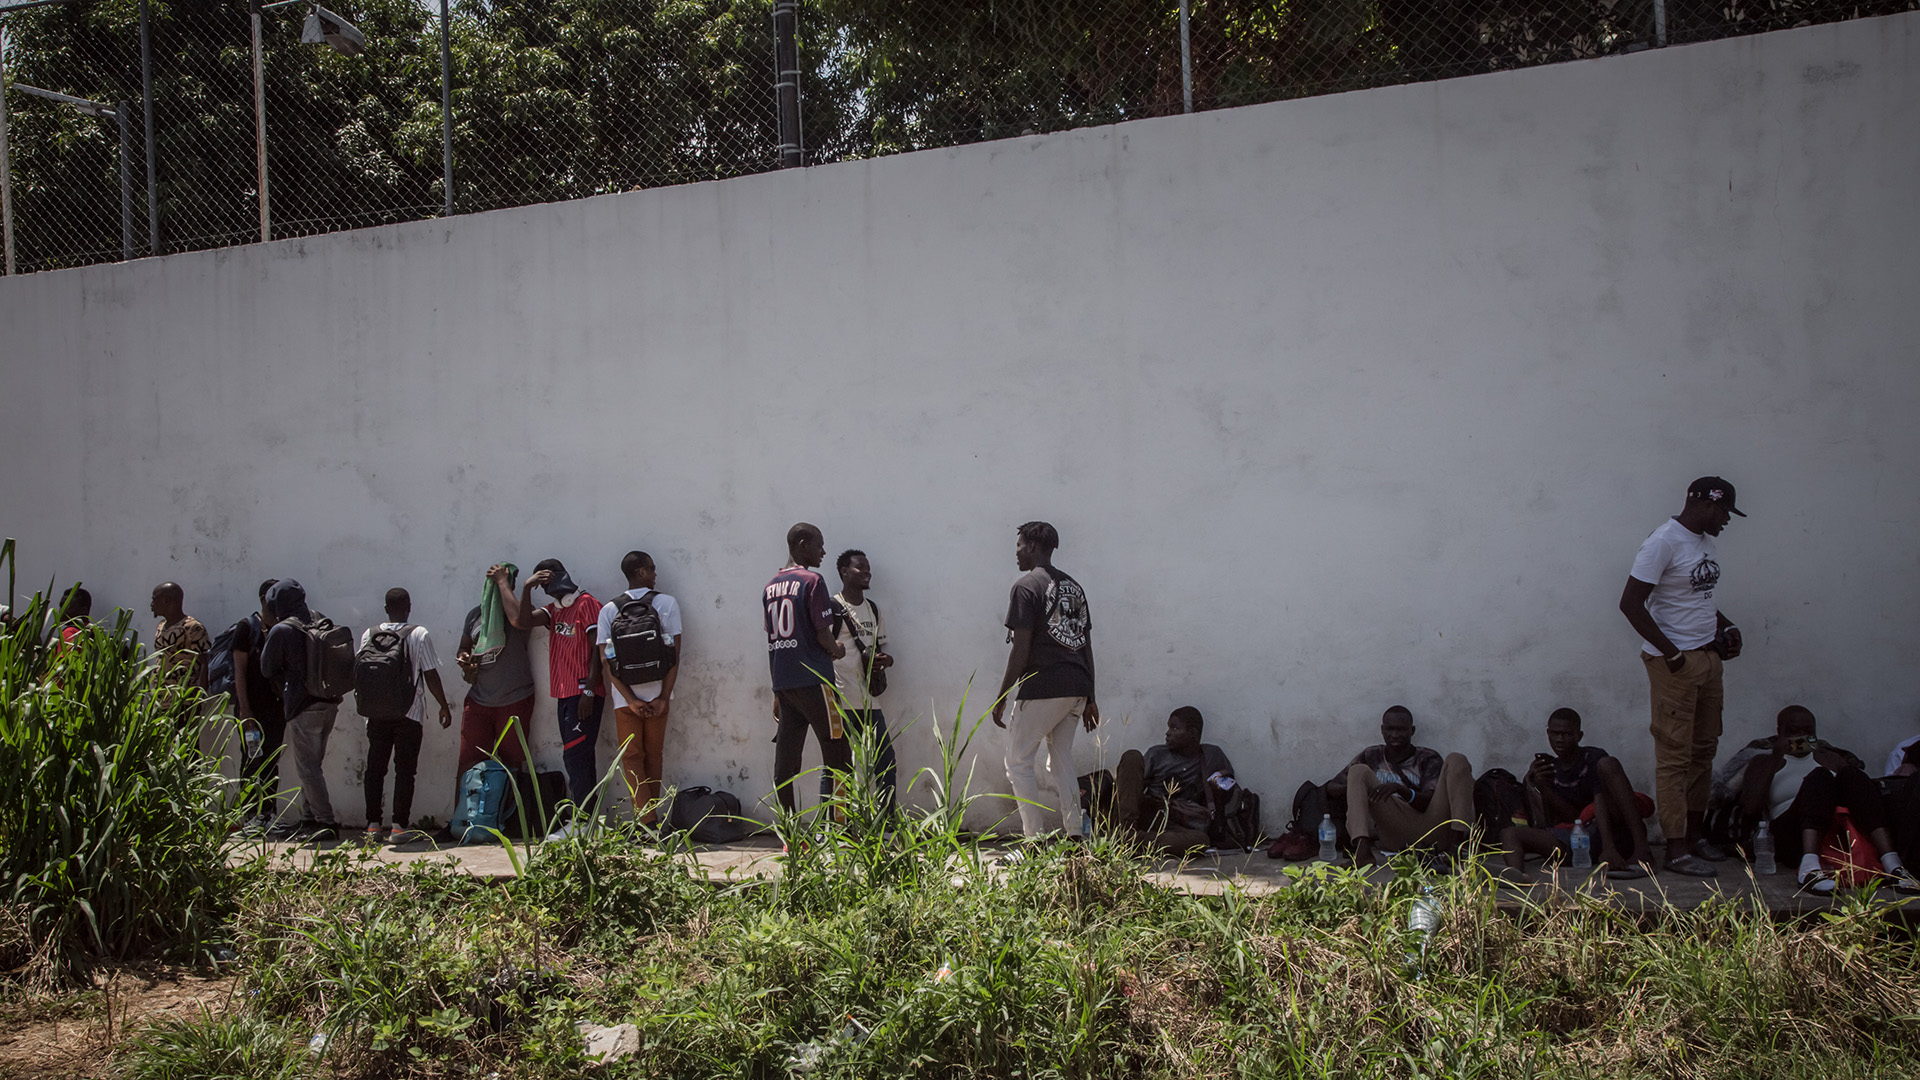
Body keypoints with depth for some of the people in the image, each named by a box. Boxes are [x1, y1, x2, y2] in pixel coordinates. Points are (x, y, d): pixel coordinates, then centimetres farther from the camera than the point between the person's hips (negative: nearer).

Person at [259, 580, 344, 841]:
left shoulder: (281, 630, -11)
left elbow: (267, 669, 0)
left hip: (304, 706, -7)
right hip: (329, 702, 7)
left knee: (307, 767, -1)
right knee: (312, 765, 16)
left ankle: (326, 822, -3)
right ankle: (311, 818, 20)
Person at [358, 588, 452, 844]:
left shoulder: (368, 635, 2)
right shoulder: (419, 634, -7)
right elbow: (431, 675, -7)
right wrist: (444, 706, 3)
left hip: (376, 714, 3)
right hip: (409, 712, -3)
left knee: (375, 769, 9)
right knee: (404, 770, 1)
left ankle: (373, 825, 9)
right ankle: (400, 826, -2)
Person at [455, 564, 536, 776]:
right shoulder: (476, 613, 11)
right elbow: (463, 649, 23)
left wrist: (502, 581, -18)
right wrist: (464, 660, -2)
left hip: (514, 701, -4)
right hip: (478, 701, 4)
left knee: (511, 764, 2)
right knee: (468, 764, 0)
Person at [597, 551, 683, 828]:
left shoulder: (608, 610, 4)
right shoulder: (667, 603, 2)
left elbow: (605, 661, -3)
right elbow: (675, 654, -4)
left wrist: (630, 699, -5)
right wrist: (663, 698, -6)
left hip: (624, 698, 0)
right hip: (657, 691, 1)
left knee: (631, 756, 2)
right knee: (654, 754, 11)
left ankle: (647, 819, -10)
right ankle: (651, 818, 12)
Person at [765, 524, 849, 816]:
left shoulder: (770, 588, 14)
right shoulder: (812, 581, -7)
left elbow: (772, 641, 16)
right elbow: (822, 633, -13)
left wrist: (778, 693, 19)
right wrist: (837, 650, 9)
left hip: (783, 683, 7)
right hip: (813, 680, -7)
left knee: (785, 763, 5)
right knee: (837, 756, -1)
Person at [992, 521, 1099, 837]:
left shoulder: (1027, 586, -8)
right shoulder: (1074, 587, 15)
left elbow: (1021, 648, -13)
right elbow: (1086, 645, 15)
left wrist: (1002, 697, -7)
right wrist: (1090, 697, 19)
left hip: (1041, 688, -7)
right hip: (1076, 687, 7)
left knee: (1018, 763, 3)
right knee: (1062, 763, 14)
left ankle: (1037, 842, -4)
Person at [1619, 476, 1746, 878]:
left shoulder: (1704, 542, 13)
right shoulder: (1664, 541, -15)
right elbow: (1631, 603, -19)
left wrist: (1724, 626, 9)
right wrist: (1670, 652, -19)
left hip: (1708, 657, 9)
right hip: (1675, 663, -9)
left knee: (1703, 751, 13)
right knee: (1674, 756, -6)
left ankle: (1695, 835, 24)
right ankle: (1676, 849, -2)